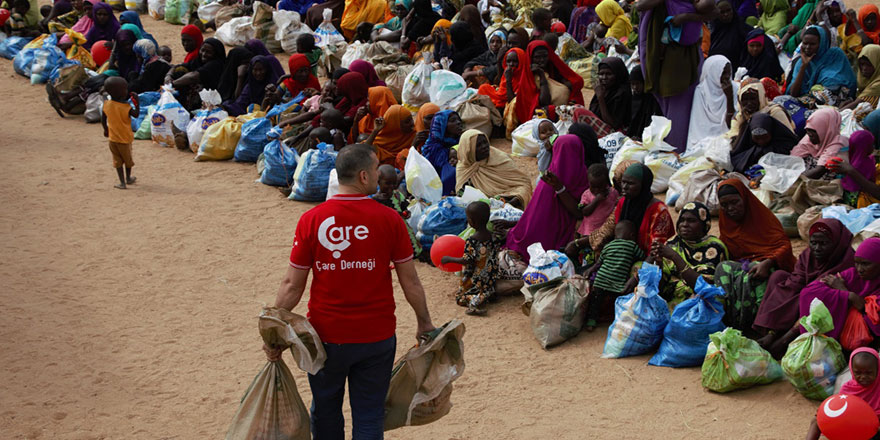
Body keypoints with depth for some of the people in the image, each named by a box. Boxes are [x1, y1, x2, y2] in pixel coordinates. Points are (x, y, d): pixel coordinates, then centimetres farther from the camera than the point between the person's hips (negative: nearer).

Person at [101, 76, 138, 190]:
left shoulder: (106, 105, -8)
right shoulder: (126, 107, -21)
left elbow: (103, 120, 2)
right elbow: (136, 114, -10)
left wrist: (106, 130, 19)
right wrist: (136, 102, -8)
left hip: (113, 138, 3)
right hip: (125, 138, -3)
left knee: (117, 160, 11)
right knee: (127, 158, 20)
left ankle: (122, 182, 10)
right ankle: (128, 178, 37)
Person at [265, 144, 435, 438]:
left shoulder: (311, 220, -10)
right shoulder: (389, 219, -11)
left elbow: (292, 285, -7)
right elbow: (410, 281, -4)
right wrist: (424, 322, 12)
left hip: (327, 336, 0)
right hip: (377, 336, 0)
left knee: (326, 413, 21)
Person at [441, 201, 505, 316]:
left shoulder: (471, 241, -23)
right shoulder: (494, 236, -6)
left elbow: (467, 261, -24)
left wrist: (449, 259, -15)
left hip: (476, 280, -6)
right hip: (491, 279, 6)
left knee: (460, 296, 7)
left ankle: (476, 301, -20)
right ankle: (489, 293, 0)